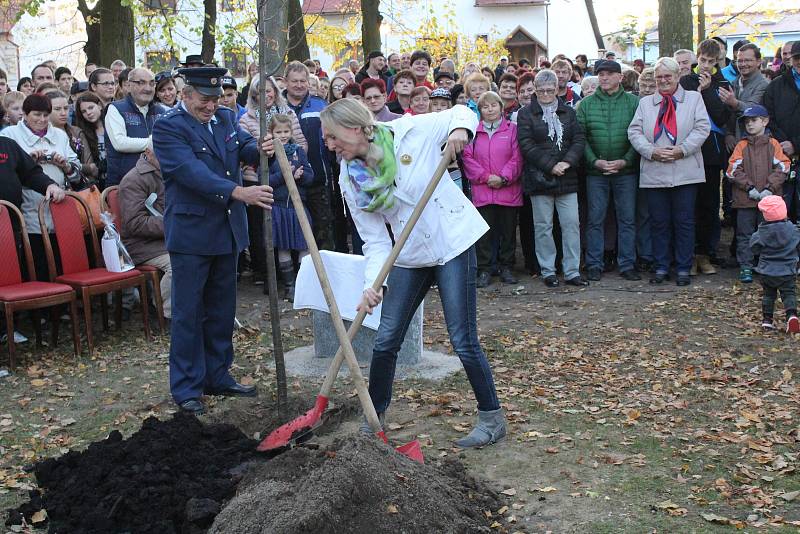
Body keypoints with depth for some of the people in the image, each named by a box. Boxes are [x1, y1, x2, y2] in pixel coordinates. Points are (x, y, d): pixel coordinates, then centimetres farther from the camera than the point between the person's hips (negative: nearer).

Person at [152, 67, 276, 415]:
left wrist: (261, 149, -20)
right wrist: (238, 192, -36)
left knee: (222, 310, 15)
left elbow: (245, 147, 6)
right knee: (188, 312, 1)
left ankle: (218, 377, 27)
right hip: (190, 233, -7)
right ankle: (186, 387, 11)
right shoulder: (168, 126, -13)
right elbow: (192, 171, -25)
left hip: (227, 230, 7)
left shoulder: (226, 118, 10)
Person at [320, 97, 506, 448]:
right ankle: (374, 416, 26)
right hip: (410, 257, 4)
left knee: (464, 341, -5)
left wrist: (460, 129, -20)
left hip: (453, 242, -4)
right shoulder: (350, 180, -2)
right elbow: (375, 240, -4)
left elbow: (461, 112, 3)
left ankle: (493, 418, 13)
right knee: (385, 341, 5)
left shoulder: (410, 131, -12)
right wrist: (372, 284, -18)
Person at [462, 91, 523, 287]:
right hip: (482, 191, 0)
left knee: (508, 231, 7)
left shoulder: (512, 129, 5)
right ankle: (484, 271, 8)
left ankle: (506, 268, 19)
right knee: (485, 232, 1)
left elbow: (517, 157, -1)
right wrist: (486, 176, -9)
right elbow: (467, 158, 1)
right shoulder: (474, 131, 8)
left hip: (508, 190, 0)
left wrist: (503, 178, -12)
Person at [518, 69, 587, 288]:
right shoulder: (526, 114, 2)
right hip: (539, 178, -2)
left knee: (572, 225, 1)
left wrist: (567, 162, -13)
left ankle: (572, 272, 7)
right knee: (543, 226, 3)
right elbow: (526, 145, -8)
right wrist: (550, 166, -15)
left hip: (567, 179, 3)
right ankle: (548, 271, 12)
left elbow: (579, 140, 5)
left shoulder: (568, 112, 12)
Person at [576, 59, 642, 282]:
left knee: (627, 219, 4)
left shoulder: (633, 102, 2)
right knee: (595, 220, 4)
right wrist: (595, 161, -12)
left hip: (625, 171, 0)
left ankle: (627, 265, 13)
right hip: (596, 171, 0)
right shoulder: (586, 104, 4)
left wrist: (625, 161, -13)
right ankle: (594, 265, 12)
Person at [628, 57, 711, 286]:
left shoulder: (694, 98, 9)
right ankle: (661, 267, 15)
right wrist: (651, 151, -11)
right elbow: (634, 131, 4)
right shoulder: (645, 103, 15)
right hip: (654, 173, 2)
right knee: (659, 222, 6)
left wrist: (681, 150, -14)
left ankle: (684, 268, 10)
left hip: (685, 172, -2)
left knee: (684, 222, 2)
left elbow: (702, 128, -2)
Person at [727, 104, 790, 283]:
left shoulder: (773, 144, 4)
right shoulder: (741, 145, 5)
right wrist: (749, 188, -11)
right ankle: (745, 267, 7)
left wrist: (769, 189, -11)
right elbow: (734, 170, -2)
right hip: (745, 199, 0)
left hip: (769, 198, 0)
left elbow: (782, 168, -1)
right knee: (745, 234, 2)